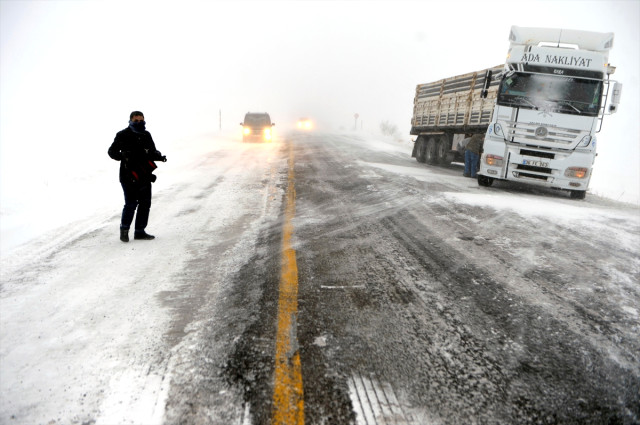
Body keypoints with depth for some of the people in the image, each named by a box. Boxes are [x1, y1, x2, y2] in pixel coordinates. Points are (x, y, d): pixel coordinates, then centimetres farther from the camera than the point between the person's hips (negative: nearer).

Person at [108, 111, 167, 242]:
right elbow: (111, 151, -1)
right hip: (128, 176, -6)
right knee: (131, 203, -10)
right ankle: (124, 229, 12)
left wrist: (159, 156, -3)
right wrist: (123, 155, -21)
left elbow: (152, 151, 19)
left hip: (144, 175, 6)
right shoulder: (122, 135, -3)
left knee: (145, 203, 7)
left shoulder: (146, 135, 12)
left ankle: (140, 231, 18)